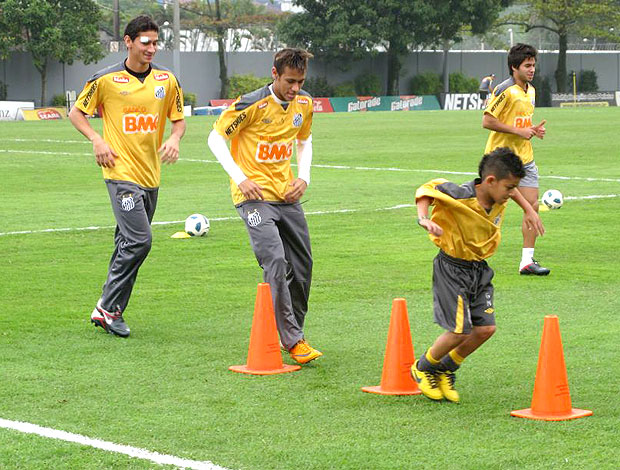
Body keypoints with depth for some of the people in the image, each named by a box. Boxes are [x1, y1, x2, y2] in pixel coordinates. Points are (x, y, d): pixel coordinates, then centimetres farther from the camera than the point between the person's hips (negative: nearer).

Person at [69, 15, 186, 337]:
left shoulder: (167, 80, 6)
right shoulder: (105, 79, -5)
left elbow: (178, 119, 16)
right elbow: (76, 113, 5)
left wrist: (175, 138, -6)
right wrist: (97, 140, -11)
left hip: (151, 175, 5)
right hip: (121, 172, -5)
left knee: (128, 244, 10)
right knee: (139, 241, -16)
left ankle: (108, 310, 21)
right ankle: (109, 308, -4)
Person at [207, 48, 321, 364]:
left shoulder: (304, 104, 4)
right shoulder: (252, 105, -15)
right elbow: (216, 138, -8)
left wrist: (304, 177, 6)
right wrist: (240, 178, -17)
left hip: (287, 195, 7)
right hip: (254, 195, -7)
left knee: (301, 267, 8)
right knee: (275, 261, -21)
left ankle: (292, 333, 26)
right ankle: (292, 340, -19)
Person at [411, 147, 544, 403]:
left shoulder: (499, 199, -4)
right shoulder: (460, 197, -26)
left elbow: (509, 189, 19)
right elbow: (427, 190, -20)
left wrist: (528, 209, 23)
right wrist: (424, 219, -35)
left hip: (479, 270, 7)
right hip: (452, 269, -7)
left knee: (486, 328, 0)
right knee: (460, 330, -11)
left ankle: (446, 369, 22)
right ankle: (423, 368, 17)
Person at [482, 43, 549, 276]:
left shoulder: (530, 91, 13)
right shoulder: (505, 90, -14)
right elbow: (487, 121, -17)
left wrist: (533, 130, 5)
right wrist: (519, 131, -18)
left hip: (525, 158, 7)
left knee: (533, 206, -2)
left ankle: (527, 261, 1)